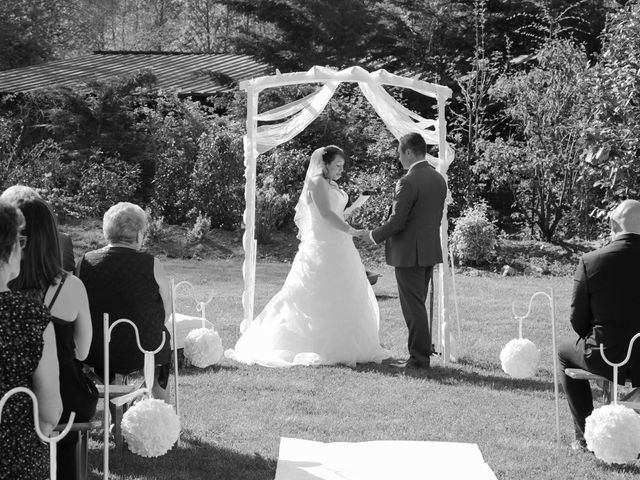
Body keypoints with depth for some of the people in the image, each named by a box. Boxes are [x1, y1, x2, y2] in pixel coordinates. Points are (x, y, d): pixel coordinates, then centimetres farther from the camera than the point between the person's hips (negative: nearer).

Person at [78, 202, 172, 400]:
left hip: (94, 354, 2)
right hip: (142, 352, -2)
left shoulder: (84, 263, -6)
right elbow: (167, 312, -6)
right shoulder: (151, 265, -12)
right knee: (163, 338, 30)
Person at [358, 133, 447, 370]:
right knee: (417, 305, 16)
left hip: (408, 253, -8)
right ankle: (422, 355, 21)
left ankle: (419, 358, 2)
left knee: (413, 307, -2)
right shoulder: (439, 179, 8)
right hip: (430, 251, 8)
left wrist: (373, 236, -2)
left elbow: (396, 221, -18)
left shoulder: (408, 182, -18)